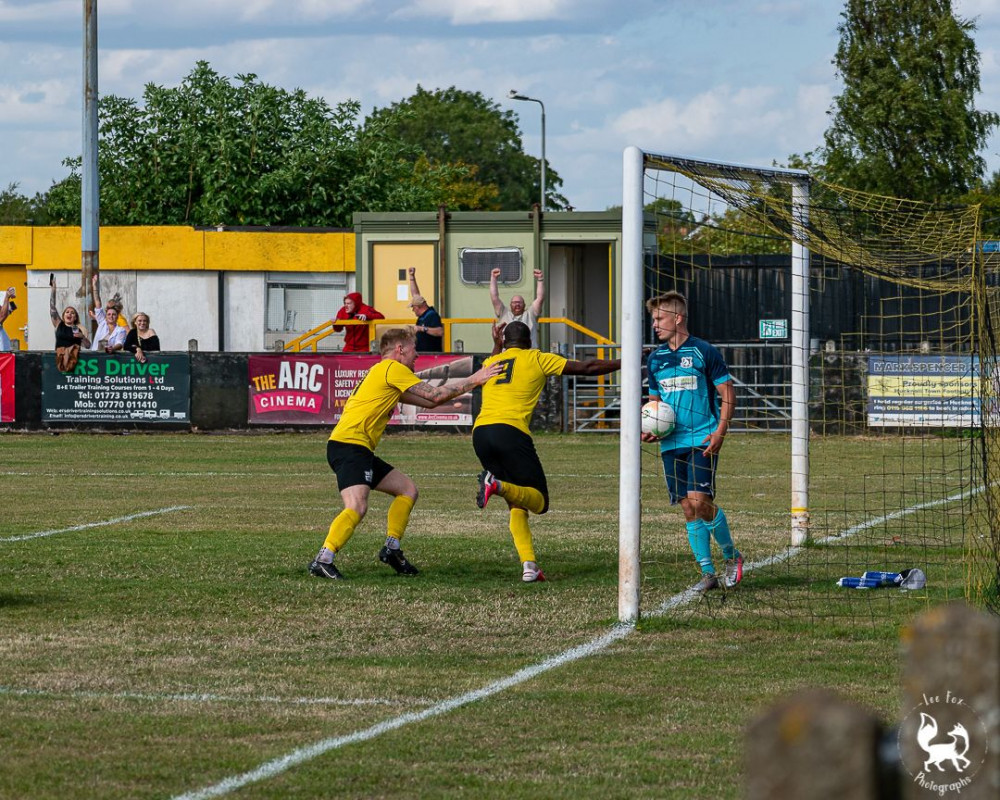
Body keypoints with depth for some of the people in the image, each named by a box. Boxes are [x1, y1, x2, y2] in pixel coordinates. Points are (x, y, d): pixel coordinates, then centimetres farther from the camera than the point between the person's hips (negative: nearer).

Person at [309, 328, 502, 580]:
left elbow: (429, 401, 29)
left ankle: (392, 548, 13)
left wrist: (467, 385, 27)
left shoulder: (383, 372, 26)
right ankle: (322, 561, -36)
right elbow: (434, 396, -6)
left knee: (407, 489, 18)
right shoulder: (392, 369, -4)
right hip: (349, 444, -11)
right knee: (357, 508, -26)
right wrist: (473, 381, 3)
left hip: (360, 450, 11)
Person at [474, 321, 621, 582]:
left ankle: (528, 565, -4)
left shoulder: (490, 362, 24)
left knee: (517, 504, 14)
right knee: (539, 501, 1)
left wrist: (497, 346, 62)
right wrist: (624, 363, 19)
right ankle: (497, 485, -29)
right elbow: (586, 367, 12)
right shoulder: (536, 359, 12)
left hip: (480, 433, 5)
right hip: (511, 431, -5)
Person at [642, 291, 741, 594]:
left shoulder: (704, 352, -3)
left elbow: (728, 395, -1)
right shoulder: (655, 359, 13)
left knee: (699, 500, -17)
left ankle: (732, 556, 4)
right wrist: (649, 429, 4)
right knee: (688, 508, 2)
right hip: (671, 442, 5)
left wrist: (719, 432, -13)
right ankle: (707, 573, 8)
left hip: (702, 440, -5)